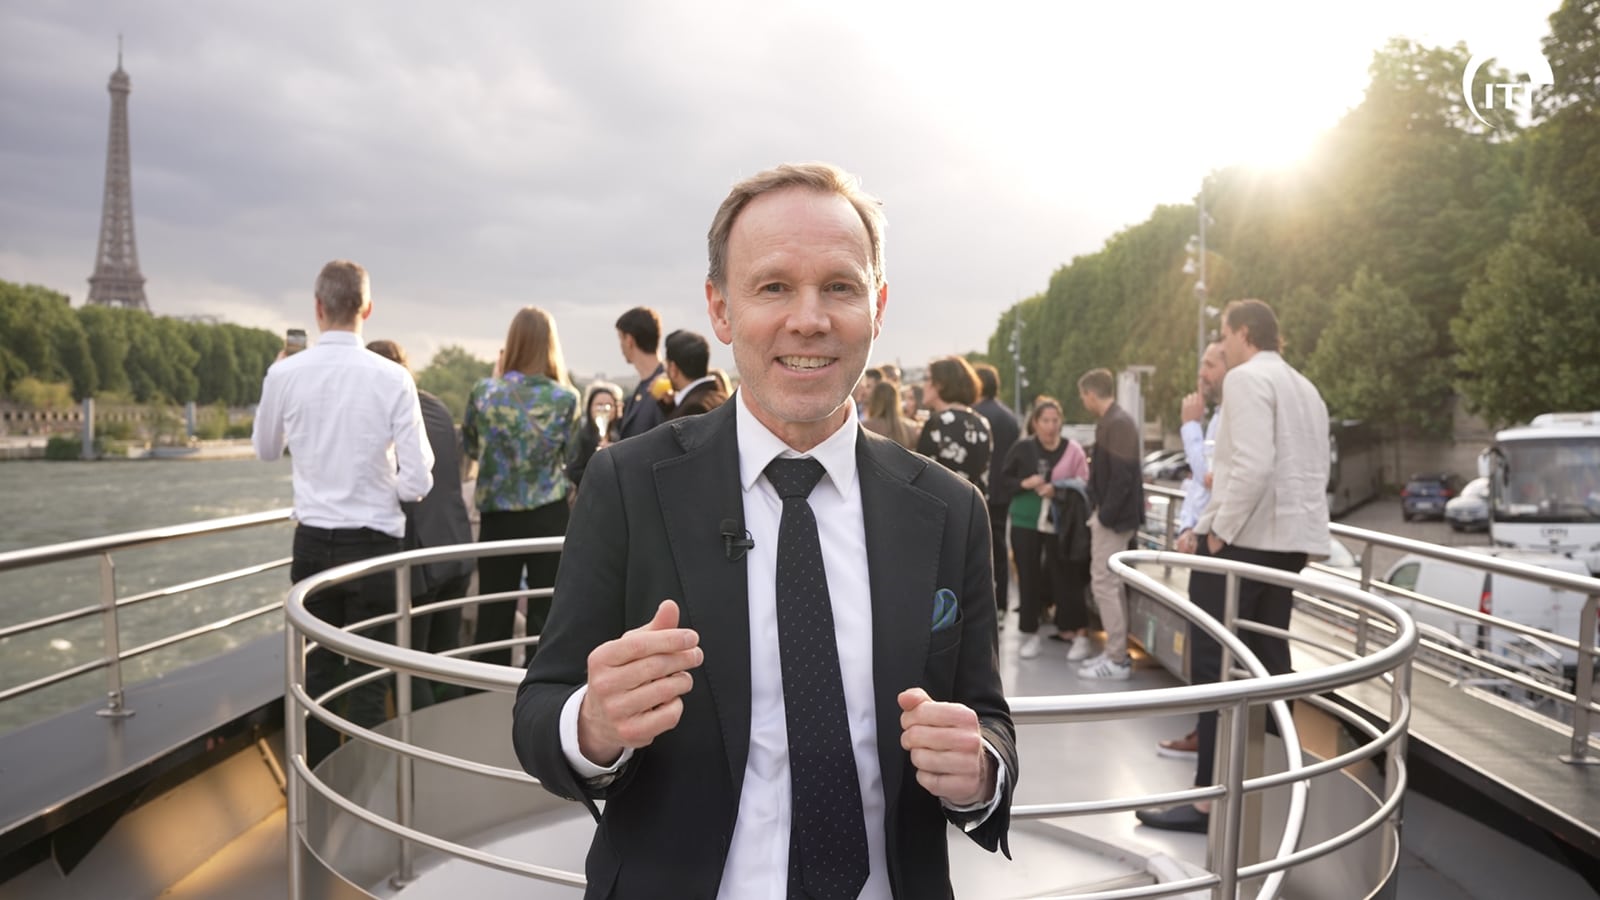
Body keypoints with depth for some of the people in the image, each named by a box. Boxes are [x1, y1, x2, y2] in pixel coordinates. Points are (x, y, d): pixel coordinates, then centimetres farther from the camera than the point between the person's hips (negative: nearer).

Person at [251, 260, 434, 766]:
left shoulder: (284, 374, -5)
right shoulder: (392, 379, -12)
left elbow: (265, 449, 14)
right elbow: (418, 482, -11)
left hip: (313, 543, 3)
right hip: (374, 542, -3)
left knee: (318, 672, 17)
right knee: (367, 681, 6)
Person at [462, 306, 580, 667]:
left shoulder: (484, 391, -3)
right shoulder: (565, 398, -6)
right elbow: (571, 455, 4)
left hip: (497, 516, 1)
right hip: (549, 516, -1)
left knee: (494, 615, 8)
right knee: (546, 613, 4)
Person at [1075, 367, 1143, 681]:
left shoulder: (1117, 424, -18)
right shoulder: (1116, 420, 13)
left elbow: (1122, 475, -23)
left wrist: (1106, 514, -19)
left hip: (1114, 517, -10)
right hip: (1111, 514, 10)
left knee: (1104, 584, -6)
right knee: (1111, 584, 15)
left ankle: (1117, 661, 0)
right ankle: (1116, 651, 24)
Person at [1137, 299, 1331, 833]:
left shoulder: (1247, 377, -9)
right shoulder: (1306, 389, 20)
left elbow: (1254, 464, -22)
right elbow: (1312, 471, 22)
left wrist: (1222, 529, -16)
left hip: (1242, 537, -9)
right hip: (1290, 540, 9)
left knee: (1215, 667, -6)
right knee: (1270, 663, 12)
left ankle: (1209, 799, -6)